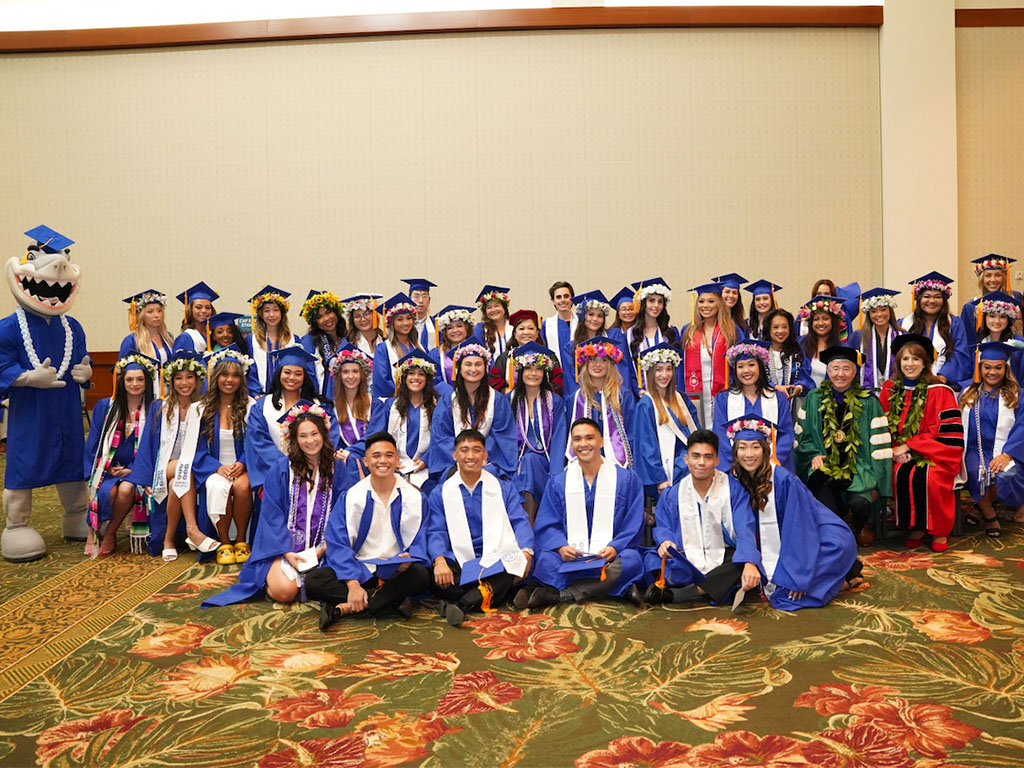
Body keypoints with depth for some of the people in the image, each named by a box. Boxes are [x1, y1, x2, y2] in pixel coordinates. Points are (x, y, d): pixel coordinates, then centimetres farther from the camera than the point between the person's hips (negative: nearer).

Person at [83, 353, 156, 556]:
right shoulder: (104, 407, 9)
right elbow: (92, 445, 10)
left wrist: (130, 470, -12)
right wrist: (100, 471, -5)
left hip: (135, 471, -1)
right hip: (107, 470, 1)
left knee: (126, 489, -33)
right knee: (108, 492, -32)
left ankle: (111, 533, -8)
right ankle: (94, 531, -7)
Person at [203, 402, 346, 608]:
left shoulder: (334, 469, 5)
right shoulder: (281, 468, -1)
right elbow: (272, 514, -3)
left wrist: (323, 548, -11)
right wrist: (287, 552, -15)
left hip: (318, 550, 2)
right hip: (282, 546, -1)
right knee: (285, 591, -26)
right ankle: (270, 579, 7)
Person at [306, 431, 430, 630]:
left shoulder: (413, 498, 0)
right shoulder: (350, 497, -2)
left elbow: (419, 543, 0)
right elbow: (338, 544, -8)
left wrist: (408, 560, -25)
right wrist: (352, 583, -23)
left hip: (395, 572, 0)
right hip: (357, 570, 0)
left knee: (421, 575, -33)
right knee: (313, 580, -26)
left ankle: (343, 609, -27)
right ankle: (393, 599, -25)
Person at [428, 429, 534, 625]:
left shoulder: (504, 488, 15)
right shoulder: (440, 493, 14)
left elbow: (520, 523, 6)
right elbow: (436, 532, 3)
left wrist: (526, 552, -16)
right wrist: (439, 561, -18)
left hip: (496, 560, 0)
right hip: (458, 563, 1)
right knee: (436, 580, -33)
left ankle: (461, 605, -42)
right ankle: (490, 594, -30)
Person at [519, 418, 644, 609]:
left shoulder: (628, 479, 10)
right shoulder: (558, 482, 13)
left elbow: (634, 525, 5)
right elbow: (545, 525, 6)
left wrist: (615, 547, -14)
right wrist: (560, 547, -15)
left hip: (610, 555, 0)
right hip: (569, 555, 0)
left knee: (630, 561, -35)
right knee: (546, 562, -32)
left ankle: (554, 594, -34)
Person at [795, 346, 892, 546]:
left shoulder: (868, 402, 3)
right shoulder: (814, 398, 9)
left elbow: (879, 445, 1)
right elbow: (804, 436, 13)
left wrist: (875, 482, -7)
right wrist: (814, 455, -7)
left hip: (858, 468, -1)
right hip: (825, 465, 1)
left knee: (859, 503, -28)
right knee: (819, 483, -34)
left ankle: (861, 524, 13)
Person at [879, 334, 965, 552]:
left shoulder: (939, 391, -3)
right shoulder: (890, 389, 8)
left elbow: (942, 432, -7)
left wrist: (908, 446, -14)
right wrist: (894, 448, -9)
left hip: (935, 453, -3)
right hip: (901, 454, 3)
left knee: (928, 477, -32)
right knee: (901, 474, -29)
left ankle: (939, 530, -8)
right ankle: (916, 526, -10)